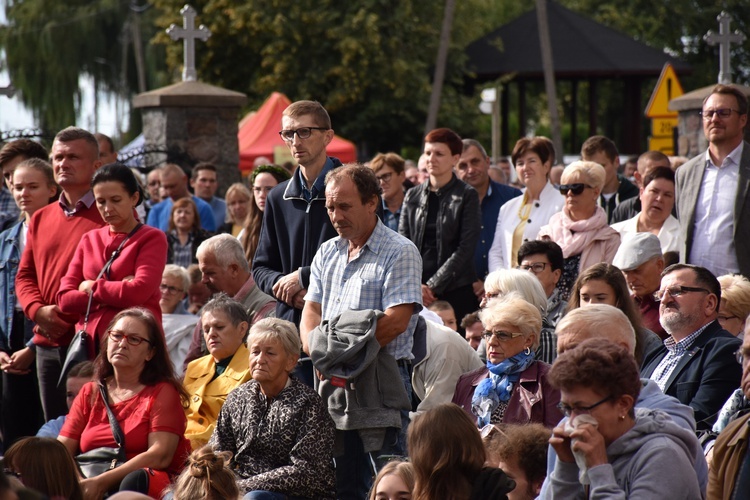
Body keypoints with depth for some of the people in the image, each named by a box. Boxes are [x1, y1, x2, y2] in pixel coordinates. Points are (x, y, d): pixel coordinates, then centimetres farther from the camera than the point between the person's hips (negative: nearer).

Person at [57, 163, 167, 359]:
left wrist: (92, 287, 0)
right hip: (90, 341, 4)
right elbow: (64, 299, 6)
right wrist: (120, 292, -6)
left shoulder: (152, 238, 3)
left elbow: (139, 292, -13)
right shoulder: (89, 240, 16)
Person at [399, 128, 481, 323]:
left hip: (455, 290, -3)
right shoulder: (413, 195, 12)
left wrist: (433, 285, -10)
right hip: (415, 292, 3)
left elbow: (465, 249, -5)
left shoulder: (466, 196, 1)